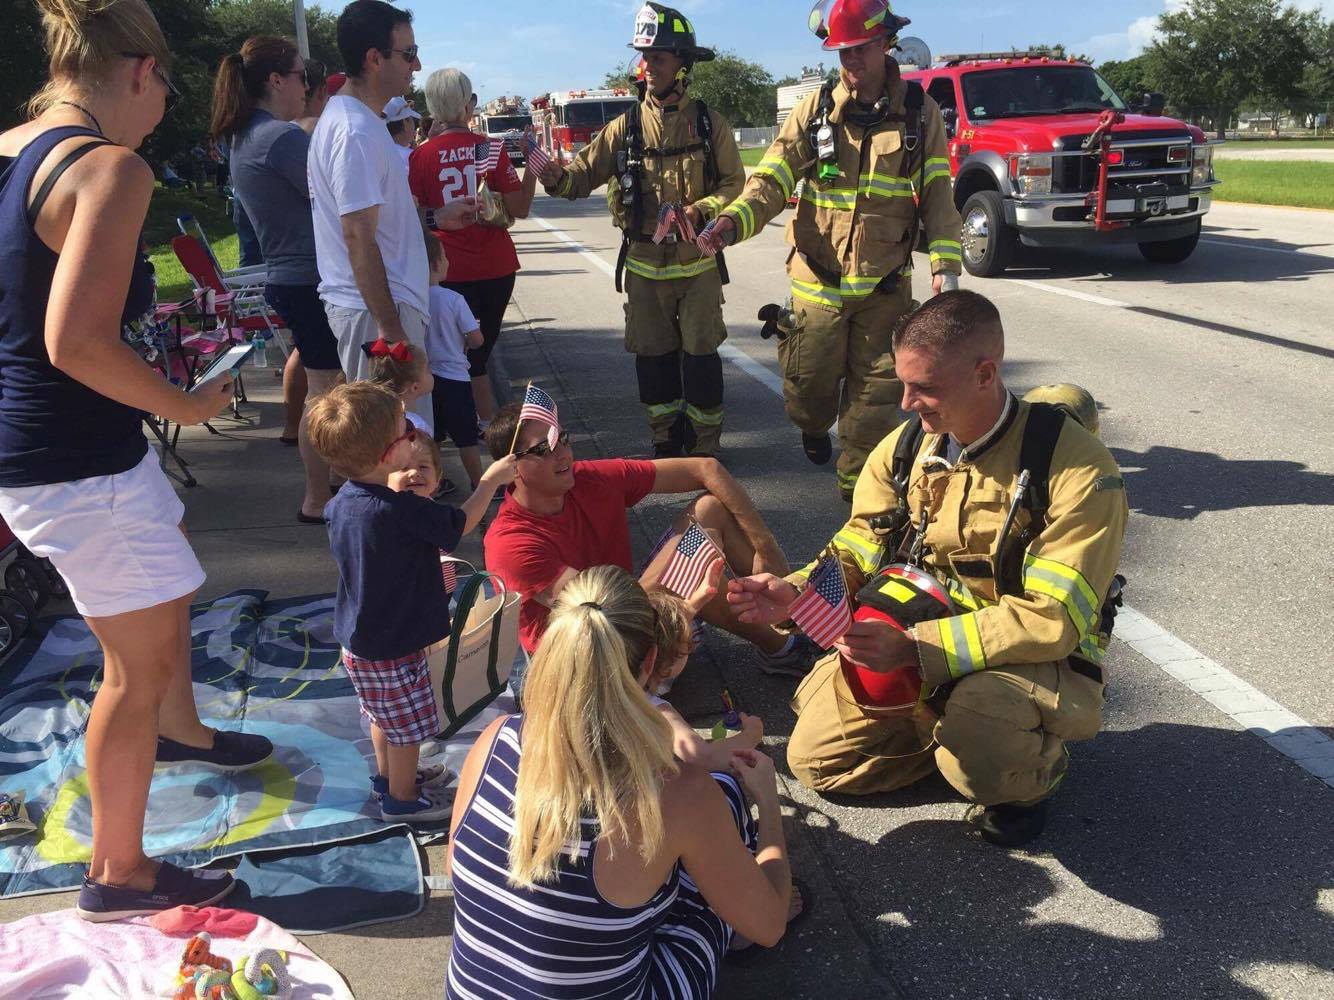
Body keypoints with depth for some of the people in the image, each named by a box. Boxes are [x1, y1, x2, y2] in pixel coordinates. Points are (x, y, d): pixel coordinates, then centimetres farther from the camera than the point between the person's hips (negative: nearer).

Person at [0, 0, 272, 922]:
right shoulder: (112, 167, -19)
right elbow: (76, 341, -29)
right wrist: (187, 404, -15)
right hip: (79, 466, -9)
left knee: (166, 596, 29)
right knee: (138, 666, 7)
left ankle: (179, 731, 56)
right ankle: (119, 876, 24)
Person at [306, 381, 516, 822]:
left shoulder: (341, 504, -8)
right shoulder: (403, 512, -32)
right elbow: (461, 523, -17)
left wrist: (399, 490, 7)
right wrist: (491, 479, -4)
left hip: (359, 640, 8)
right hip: (393, 649, -8)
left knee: (384, 718, 29)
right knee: (408, 726, 14)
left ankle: (388, 775, 49)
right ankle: (403, 798, 33)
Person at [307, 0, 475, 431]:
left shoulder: (351, 117, 15)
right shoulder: (356, 132, -18)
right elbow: (358, 236, -22)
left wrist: (437, 217, 21)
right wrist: (390, 327, -23)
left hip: (383, 303, 10)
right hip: (376, 309, -10)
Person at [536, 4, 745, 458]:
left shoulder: (709, 124, -2)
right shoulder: (626, 127, 1)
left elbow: (735, 183, -1)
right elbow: (585, 173, -3)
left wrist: (700, 211, -19)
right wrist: (559, 178, -25)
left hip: (697, 262, -2)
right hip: (644, 265, 2)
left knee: (700, 353, 2)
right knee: (653, 356, 9)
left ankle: (705, 445, 16)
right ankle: (667, 441, 25)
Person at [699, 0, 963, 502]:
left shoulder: (920, 112, 1)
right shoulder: (815, 109, -1)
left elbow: (937, 194, 2)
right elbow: (771, 179, -7)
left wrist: (945, 263, -10)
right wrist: (731, 223, -25)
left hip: (886, 285, 0)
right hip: (819, 279, 0)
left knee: (876, 393, 3)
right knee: (809, 384, 8)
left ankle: (858, 485, 19)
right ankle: (814, 428, 43)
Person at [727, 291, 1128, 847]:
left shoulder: (1076, 469, -24)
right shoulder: (904, 448, -5)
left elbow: (1052, 619, -28)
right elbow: (857, 555, 1)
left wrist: (916, 647, -36)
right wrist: (795, 595, -22)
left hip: (1031, 658, -5)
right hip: (913, 643, 6)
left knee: (977, 751, -37)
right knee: (814, 760, 0)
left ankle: (1032, 771, 2)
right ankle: (965, 732, 16)